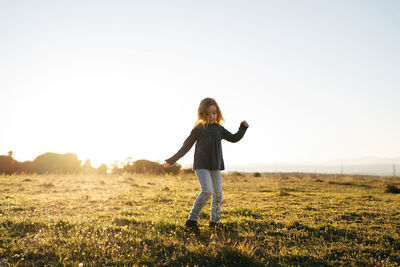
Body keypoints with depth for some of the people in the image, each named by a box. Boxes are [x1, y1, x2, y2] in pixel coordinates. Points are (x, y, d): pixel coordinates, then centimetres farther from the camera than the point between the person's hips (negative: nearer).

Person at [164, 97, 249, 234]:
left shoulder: (219, 129, 9)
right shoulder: (199, 129, -3)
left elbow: (234, 138, 16)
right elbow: (186, 146, 1)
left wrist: (243, 128, 0)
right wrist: (172, 160, 2)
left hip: (216, 166, 5)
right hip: (201, 165, -5)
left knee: (218, 194, 7)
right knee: (207, 191, -21)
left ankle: (214, 221, 23)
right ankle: (191, 220, -13)